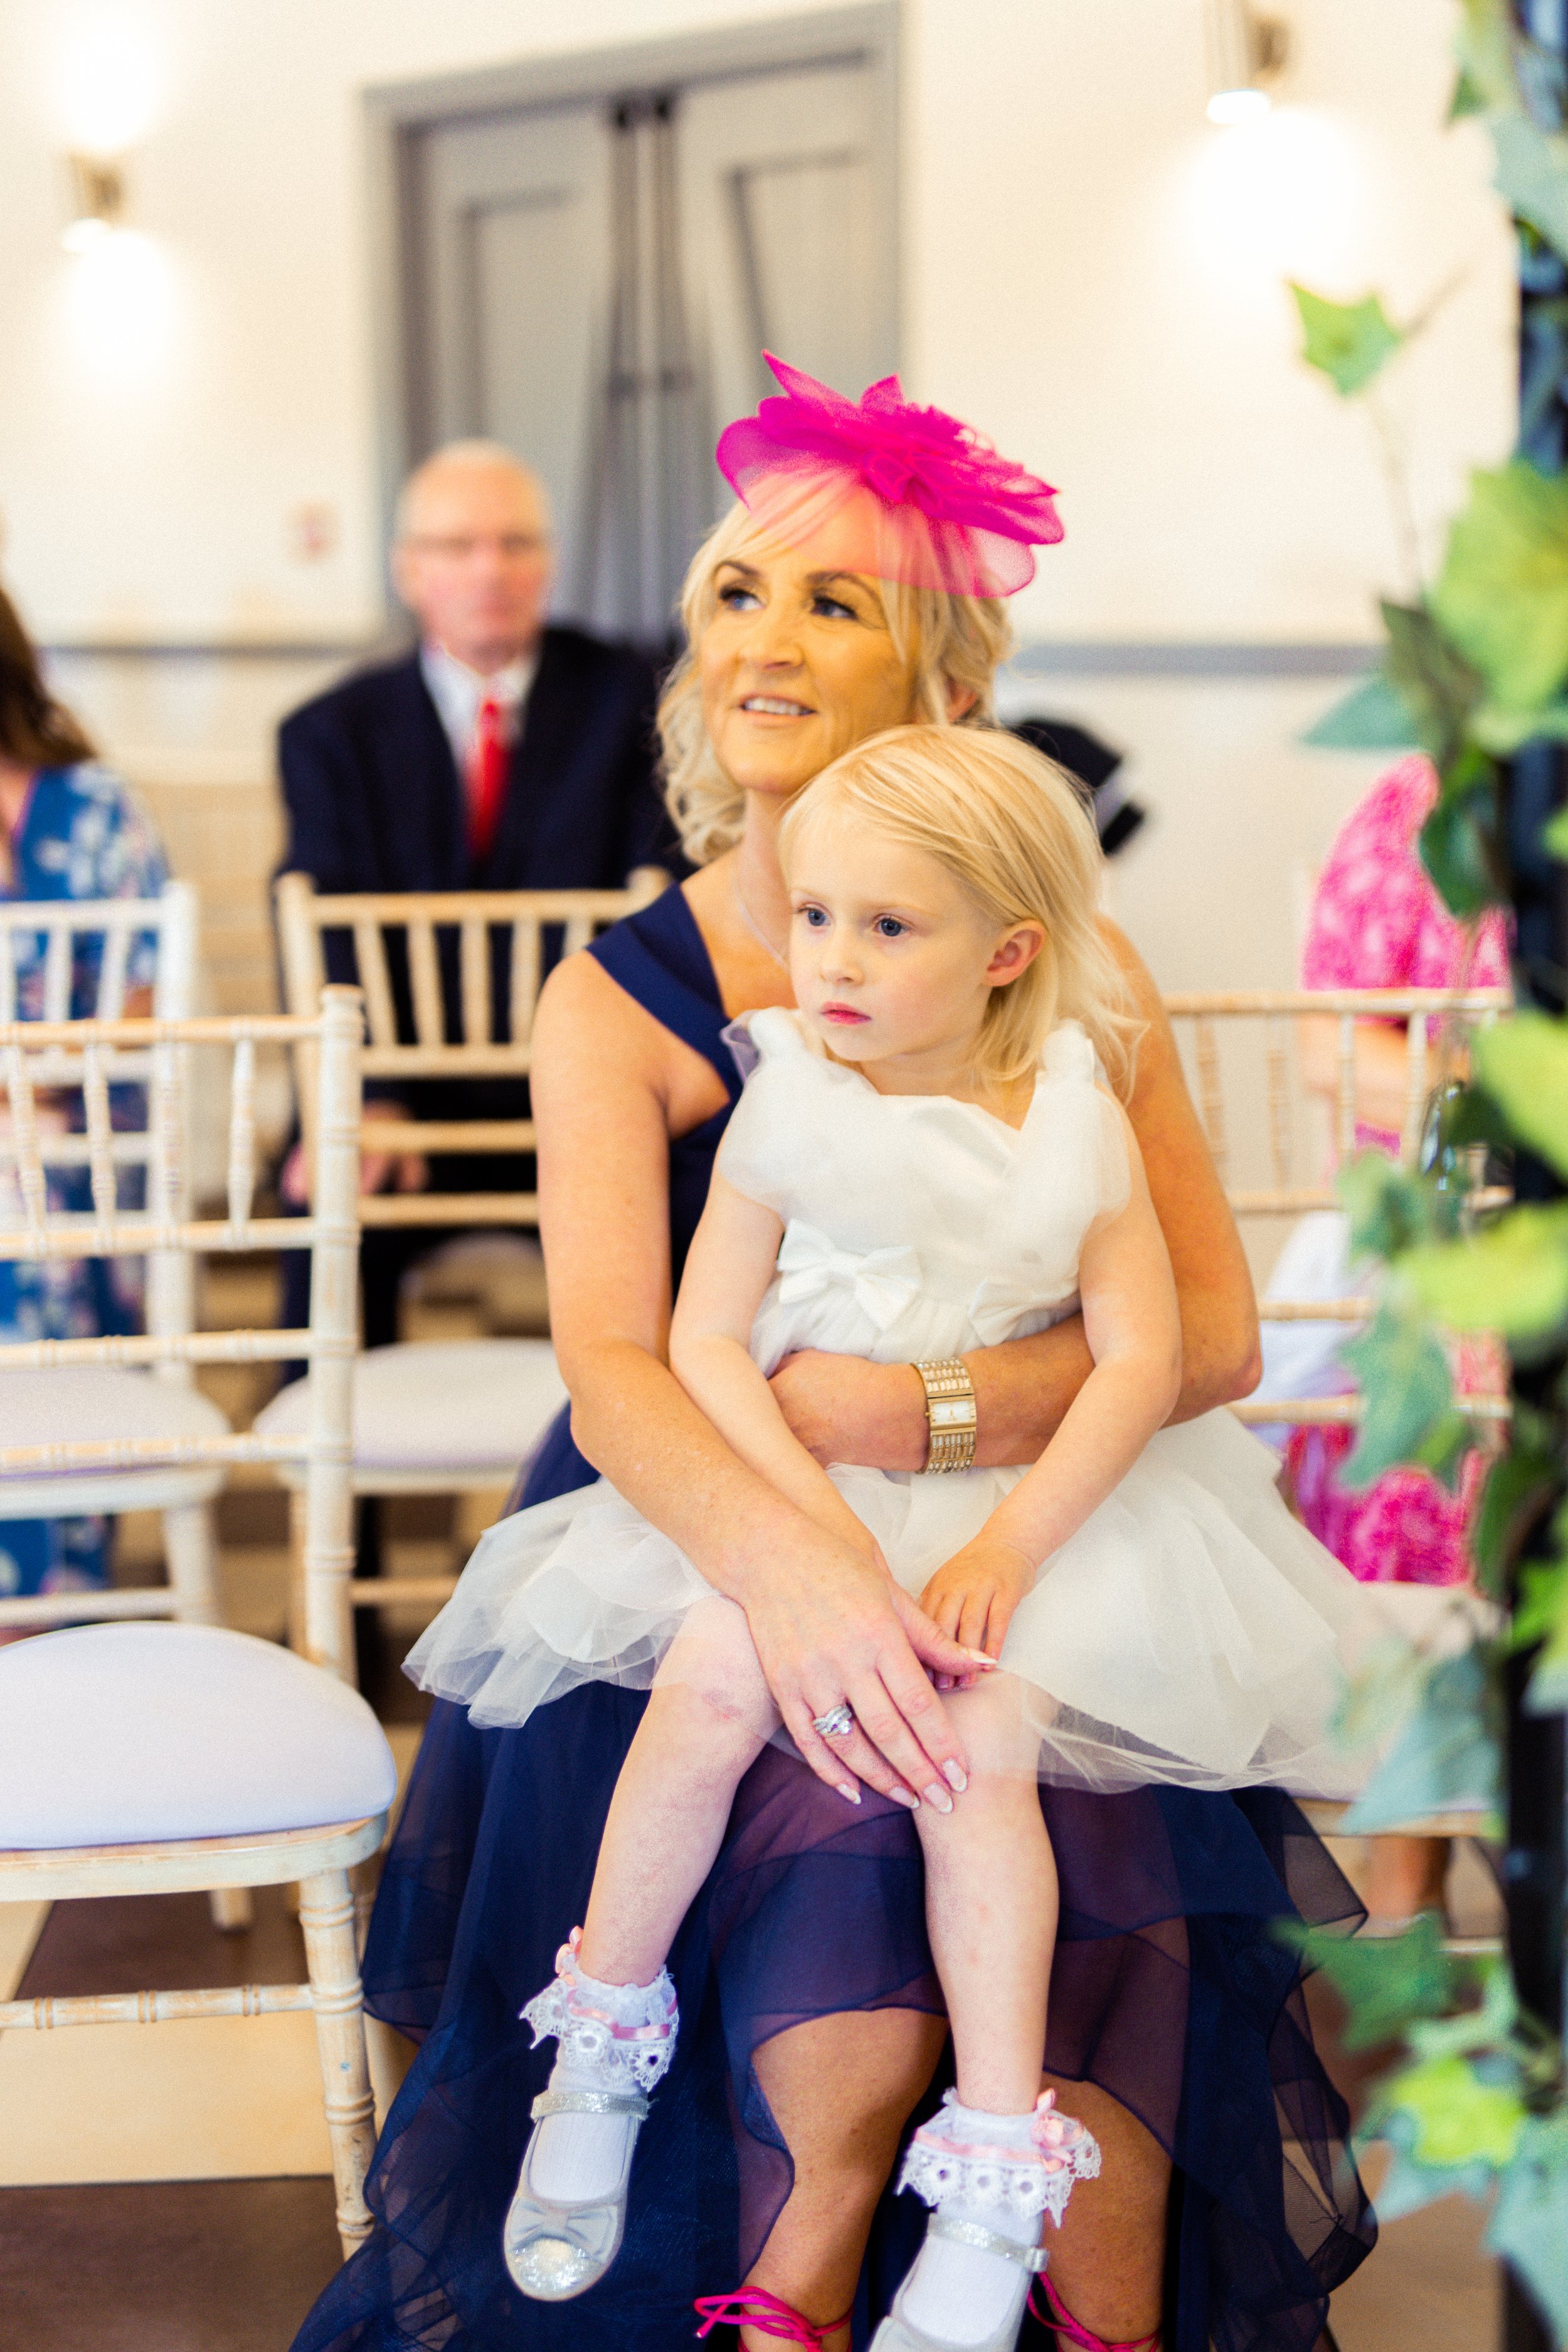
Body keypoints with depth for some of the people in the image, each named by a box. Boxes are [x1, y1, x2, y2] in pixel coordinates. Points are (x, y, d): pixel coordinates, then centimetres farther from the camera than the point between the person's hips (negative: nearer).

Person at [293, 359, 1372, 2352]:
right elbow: (613, 1364, -15)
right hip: (717, 1588, -1)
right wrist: (785, 1564, -36)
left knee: (1106, 1953, -25)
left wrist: (910, 1409, -21)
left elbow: (1212, 1333, -5)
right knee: (851, 2026, -25)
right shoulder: (618, 1002, -1)